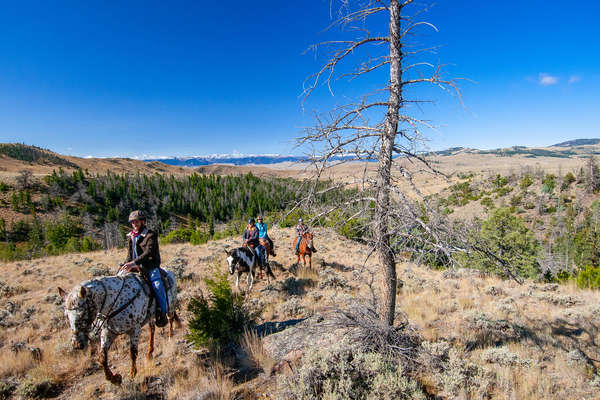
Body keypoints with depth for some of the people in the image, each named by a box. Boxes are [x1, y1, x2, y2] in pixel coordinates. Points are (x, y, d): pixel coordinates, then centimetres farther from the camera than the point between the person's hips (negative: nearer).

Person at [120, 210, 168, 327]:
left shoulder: (151, 235, -8)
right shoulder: (130, 237, 13)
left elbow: (148, 253, -19)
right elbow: (129, 255, 17)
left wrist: (133, 263, -27)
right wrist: (126, 264, -2)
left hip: (150, 267, -6)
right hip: (135, 268, 6)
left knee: (157, 286, -22)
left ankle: (162, 314, -6)